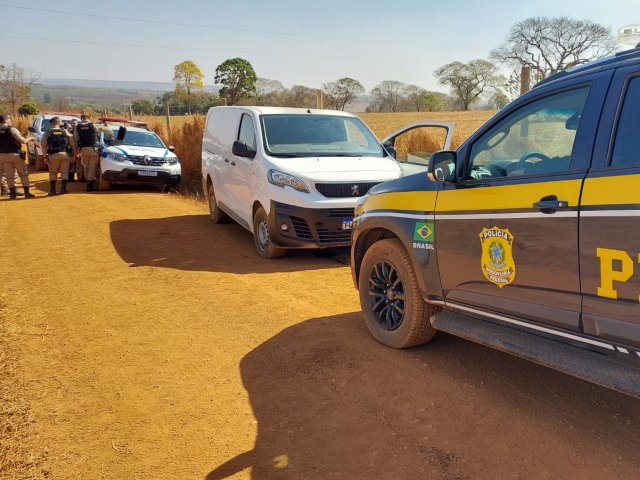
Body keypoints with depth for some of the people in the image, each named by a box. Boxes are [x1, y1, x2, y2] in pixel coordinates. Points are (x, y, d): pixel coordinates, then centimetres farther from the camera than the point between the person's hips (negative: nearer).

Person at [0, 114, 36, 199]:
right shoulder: (12, 130, -10)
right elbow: (23, 141, -14)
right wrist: (30, 138, 4)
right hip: (15, 154, -4)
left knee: (9, 175, 9)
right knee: (23, 174, 8)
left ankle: (12, 193, 7)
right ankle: (27, 193, 8)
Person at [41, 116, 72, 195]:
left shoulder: (47, 133, 3)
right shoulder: (65, 132, 6)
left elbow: (44, 146, -3)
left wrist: (45, 156, 1)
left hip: (53, 155, 0)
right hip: (64, 154, 0)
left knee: (53, 173, 10)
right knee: (64, 172, 9)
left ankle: (52, 190, 7)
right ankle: (63, 188, 6)